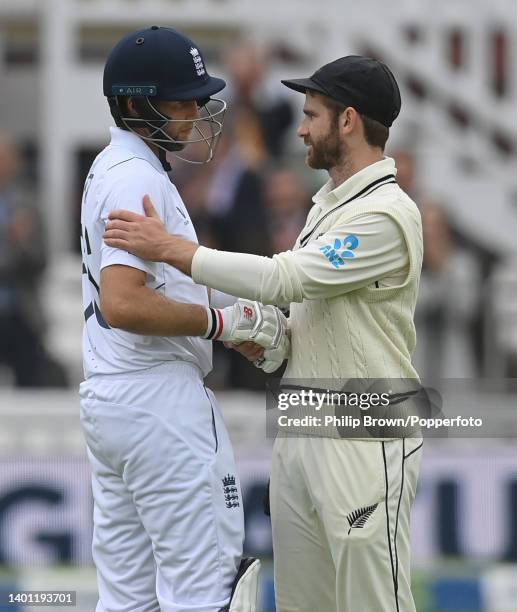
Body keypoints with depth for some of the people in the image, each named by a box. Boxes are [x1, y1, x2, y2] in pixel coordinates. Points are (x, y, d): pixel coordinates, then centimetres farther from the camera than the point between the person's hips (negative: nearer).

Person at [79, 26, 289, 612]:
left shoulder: (110, 169, 17)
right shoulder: (138, 181, -15)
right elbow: (123, 304, -26)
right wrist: (226, 321, -18)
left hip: (106, 398, 10)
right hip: (158, 394, -10)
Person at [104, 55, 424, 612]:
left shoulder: (386, 215, -17)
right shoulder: (327, 205, 16)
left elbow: (283, 278, -23)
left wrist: (170, 249, -18)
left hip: (364, 445, -10)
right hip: (300, 435, 10)